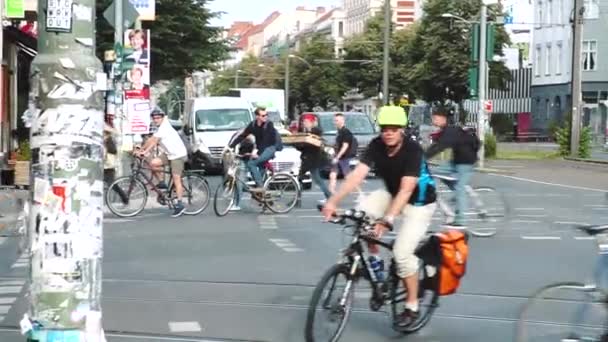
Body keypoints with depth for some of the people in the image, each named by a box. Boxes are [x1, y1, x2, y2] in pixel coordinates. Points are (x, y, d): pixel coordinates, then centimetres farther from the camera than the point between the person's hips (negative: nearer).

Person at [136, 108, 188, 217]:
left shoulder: (165, 127, -17)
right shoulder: (160, 129, 13)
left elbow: (154, 141, -25)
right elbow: (150, 140, 8)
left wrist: (145, 152, -29)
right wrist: (140, 150, 0)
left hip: (178, 155, -9)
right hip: (169, 154, 9)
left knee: (176, 179, -11)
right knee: (153, 163, -12)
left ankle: (180, 205, -9)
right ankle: (161, 183, 6)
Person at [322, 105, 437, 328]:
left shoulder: (413, 150, -31)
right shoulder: (376, 146, -17)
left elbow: (406, 190, -38)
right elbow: (357, 174, -27)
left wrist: (387, 220, -50)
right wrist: (333, 201, -40)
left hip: (419, 202, -5)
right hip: (392, 193, 5)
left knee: (402, 252, -17)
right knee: (362, 211, -23)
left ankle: (412, 307, 2)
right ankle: (373, 258, 0)